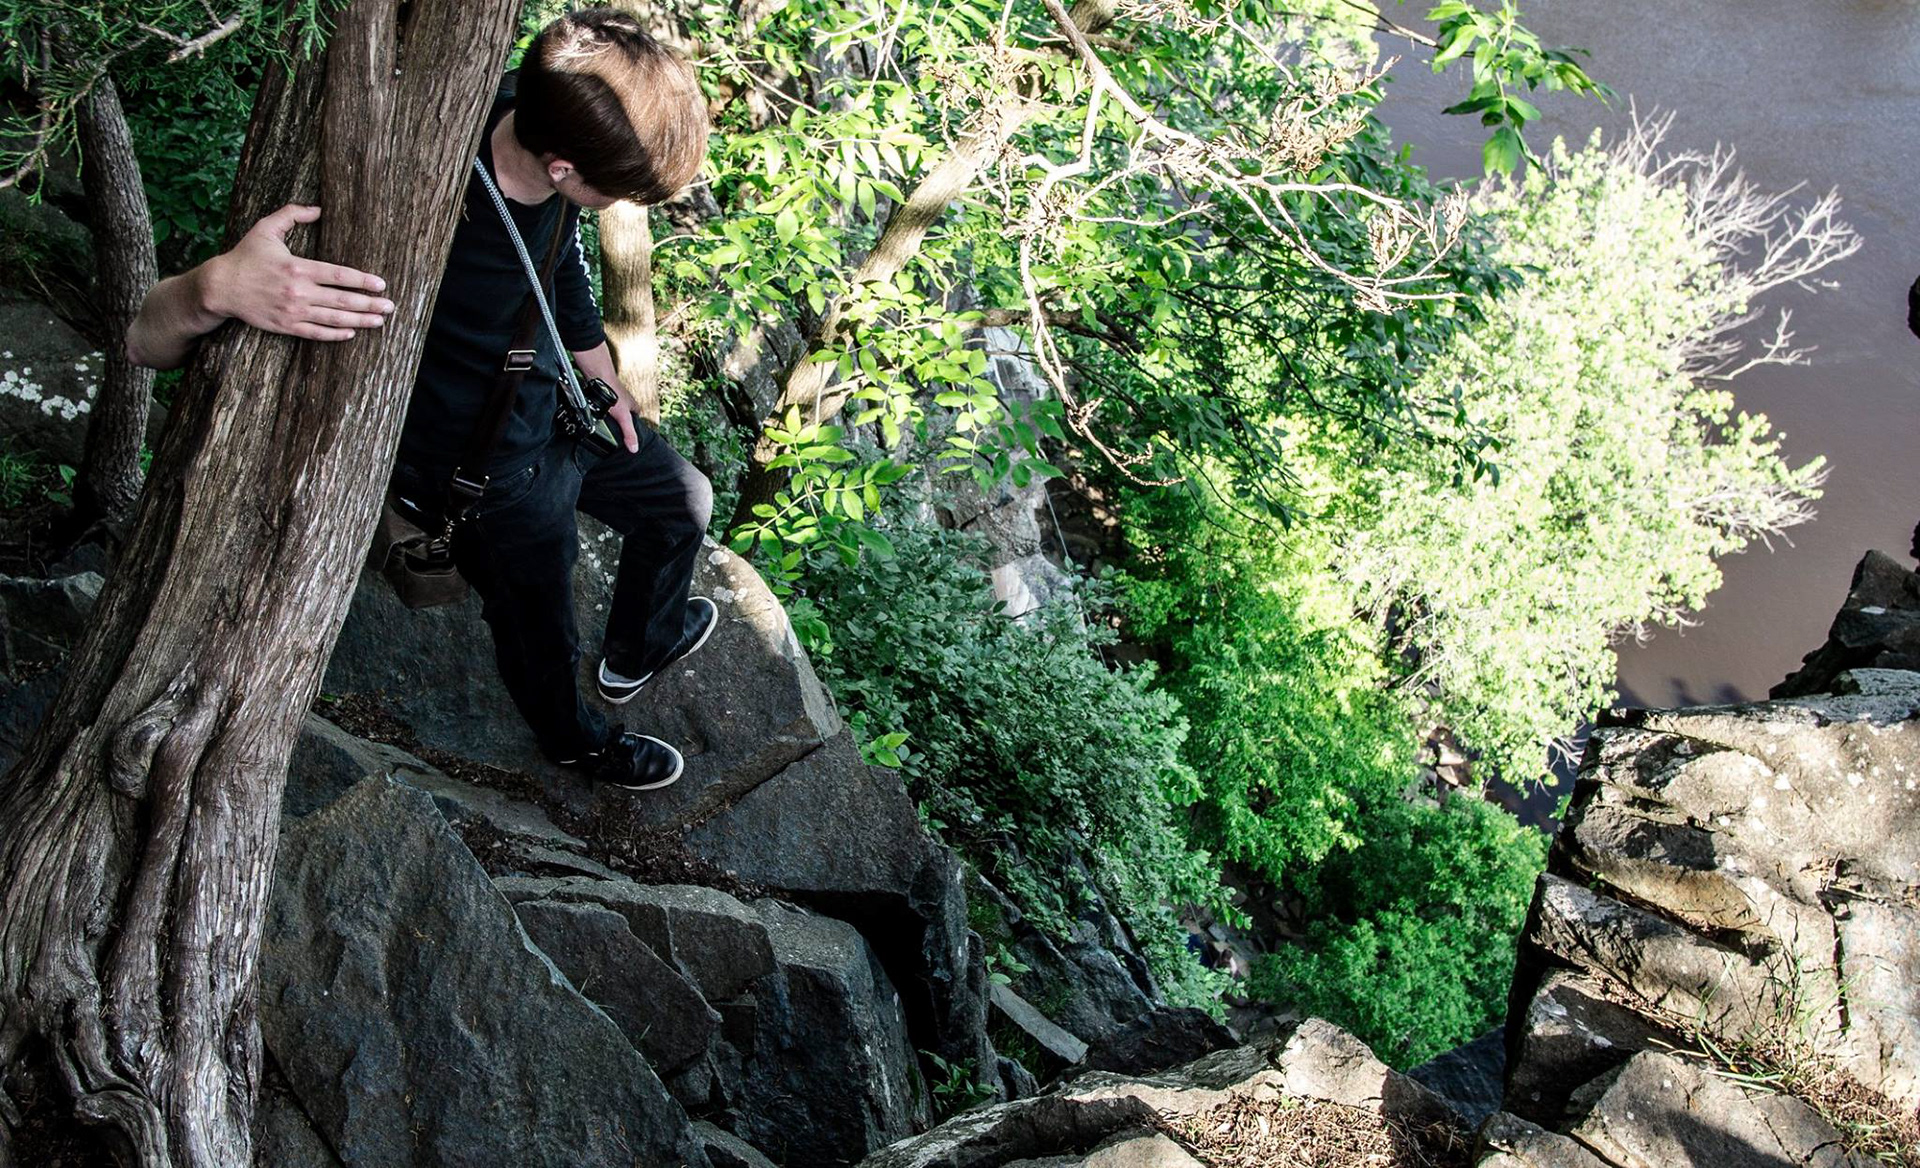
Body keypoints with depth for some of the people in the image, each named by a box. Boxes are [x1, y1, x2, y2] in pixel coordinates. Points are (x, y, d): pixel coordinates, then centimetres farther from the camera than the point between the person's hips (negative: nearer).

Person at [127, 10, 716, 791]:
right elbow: (149, 344, -38)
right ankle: (576, 743, 54)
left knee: (682, 502, 23)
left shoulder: (543, 122, -21)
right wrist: (218, 287, -61)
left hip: (558, 411, 6)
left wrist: (603, 380, 18)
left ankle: (636, 653, 53)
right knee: (542, 638, 18)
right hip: (493, 477, -6)